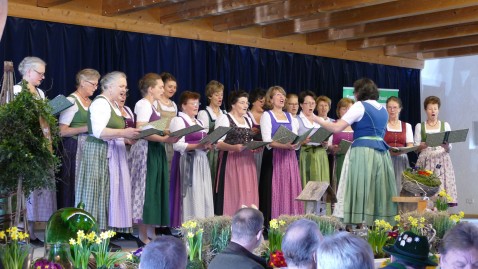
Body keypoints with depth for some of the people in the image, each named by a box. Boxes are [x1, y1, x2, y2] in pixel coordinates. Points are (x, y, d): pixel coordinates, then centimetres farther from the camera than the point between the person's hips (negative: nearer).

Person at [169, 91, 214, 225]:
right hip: (187, 161, -8)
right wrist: (197, 146, -22)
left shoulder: (199, 122, 22)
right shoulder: (178, 120, -3)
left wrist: (208, 146, 2)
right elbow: (177, 145, -13)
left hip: (201, 161, 8)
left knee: (203, 195, 3)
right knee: (189, 195, -9)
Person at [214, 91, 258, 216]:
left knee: (248, 192, 2)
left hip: (247, 162, 7)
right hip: (231, 161, -7)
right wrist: (233, 147, -25)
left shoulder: (248, 119, 19)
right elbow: (217, 143, -10)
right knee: (232, 193, -10)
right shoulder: (224, 118, -3)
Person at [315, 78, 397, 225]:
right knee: (377, 192, 7)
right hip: (381, 153, 7)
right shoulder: (383, 109, 17)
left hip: (363, 152, -7)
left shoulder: (359, 106, -3)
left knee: (360, 193, -7)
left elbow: (336, 128, -9)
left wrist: (318, 119, 4)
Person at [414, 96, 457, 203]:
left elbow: (449, 149, 7)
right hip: (426, 162, 0)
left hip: (442, 161, 0)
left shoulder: (445, 125, 12)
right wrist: (424, 145, -16)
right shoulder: (419, 126, 10)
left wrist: (446, 146, -16)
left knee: (442, 187, -10)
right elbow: (416, 148, 5)